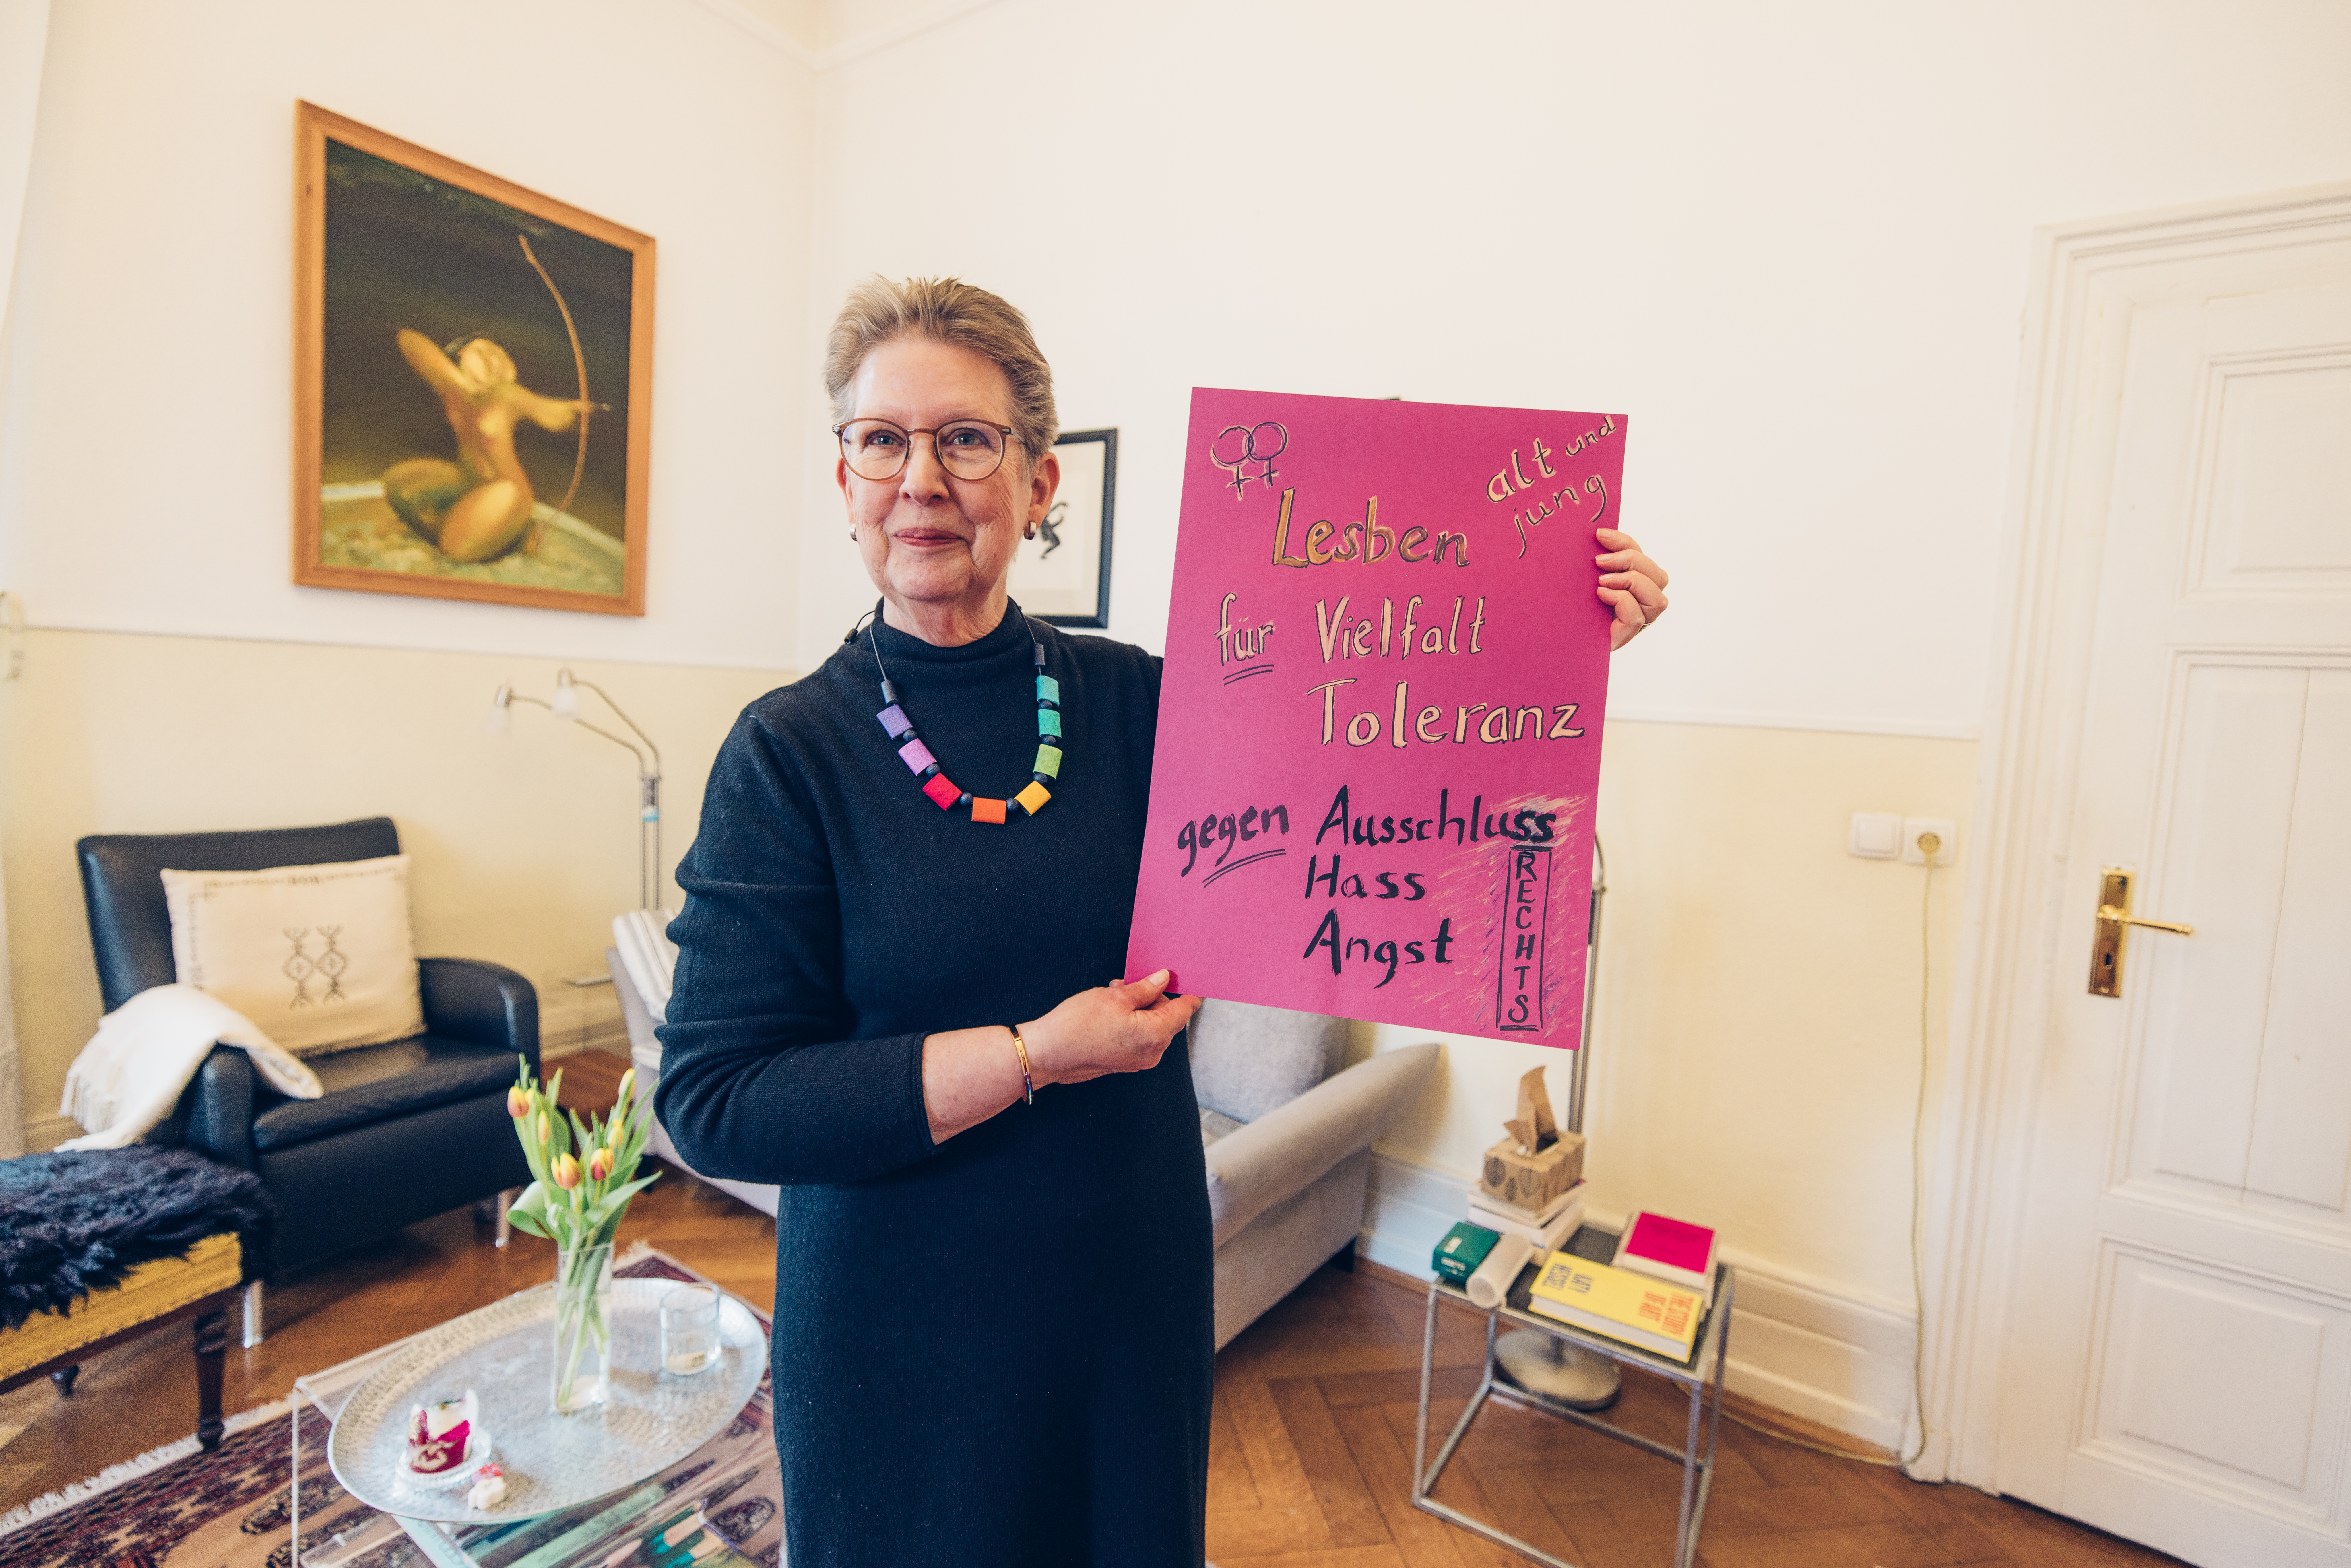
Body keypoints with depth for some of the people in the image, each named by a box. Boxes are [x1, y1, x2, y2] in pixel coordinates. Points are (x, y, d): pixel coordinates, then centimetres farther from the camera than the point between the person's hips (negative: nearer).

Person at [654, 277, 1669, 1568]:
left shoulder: (1134, 701, -6)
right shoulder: (788, 751, -13)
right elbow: (712, 1099, -16)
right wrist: (1030, 1057, -22)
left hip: (1134, 1284, 3)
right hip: (901, 1320, -2)